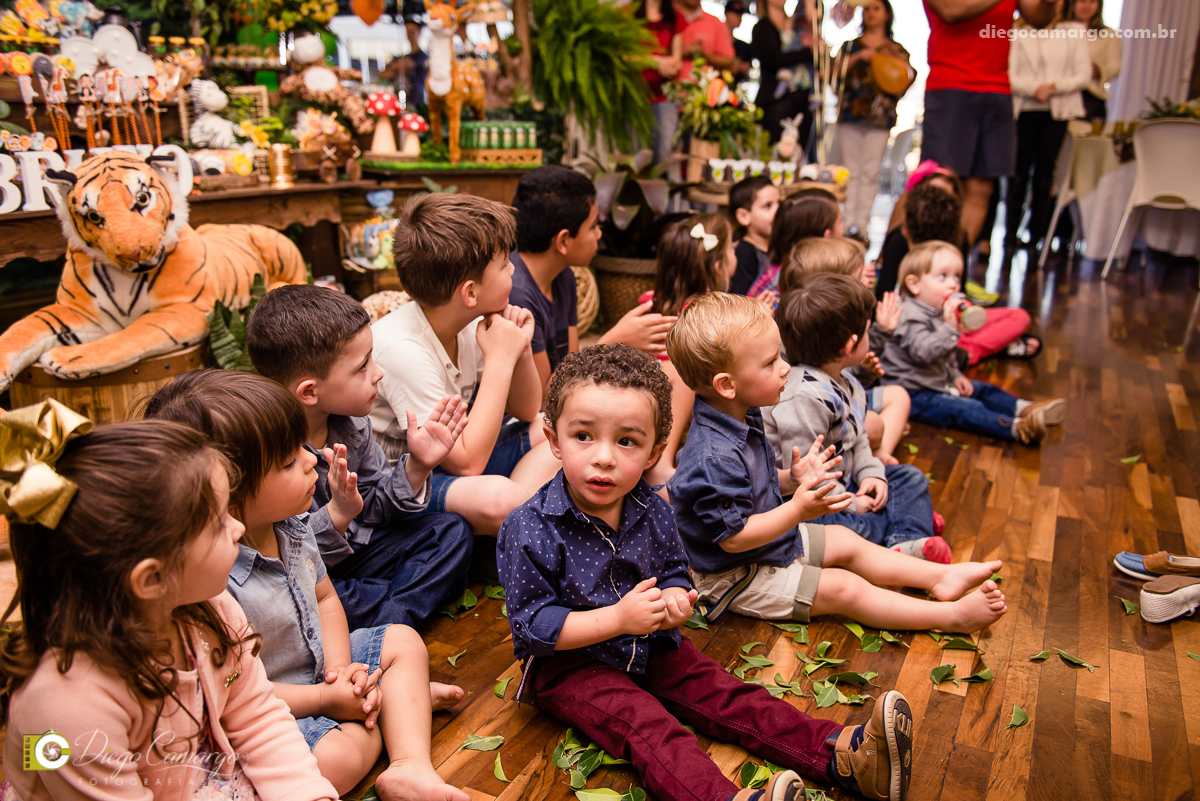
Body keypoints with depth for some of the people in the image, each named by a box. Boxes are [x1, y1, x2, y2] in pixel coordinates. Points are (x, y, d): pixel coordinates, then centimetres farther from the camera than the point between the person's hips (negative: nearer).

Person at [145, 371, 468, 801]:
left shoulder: (291, 527, -6)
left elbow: (324, 599, 8)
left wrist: (341, 667, -9)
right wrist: (325, 699, -19)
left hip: (319, 667, 9)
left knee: (404, 641, 8)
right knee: (333, 760, -30)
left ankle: (411, 766, -7)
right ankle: (407, 699, 0)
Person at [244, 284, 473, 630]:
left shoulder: (350, 422, -5)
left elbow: (373, 507, 4)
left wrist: (416, 467, -11)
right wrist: (336, 514, -39)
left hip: (351, 552, 7)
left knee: (451, 530, 2)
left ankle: (389, 626, -15)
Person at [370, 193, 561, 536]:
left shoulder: (468, 324, -3)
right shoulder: (401, 349, -27)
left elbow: (526, 413, 9)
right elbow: (467, 462, -29)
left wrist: (521, 349, -11)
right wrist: (501, 360, -25)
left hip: (448, 456, 9)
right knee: (496, 498, -36)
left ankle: (520, 508, -14)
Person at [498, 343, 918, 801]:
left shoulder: (652, 511, -6)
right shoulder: (531, 530, -23)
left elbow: (673, 570, 10)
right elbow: (531, 625, -20)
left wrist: (673, 597, -16)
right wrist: (617, 618, -27)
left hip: (648, 647, 5)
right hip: (569, 663, -5)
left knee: (722, 693, -7)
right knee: (644, 723, -27)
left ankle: (840, 753, -13)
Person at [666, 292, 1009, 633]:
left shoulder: (743, 417, -2)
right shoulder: (714, 457, -36)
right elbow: (733, 537, -31)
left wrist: (791, 480, -4)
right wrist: (797, 510, -34)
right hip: (734, 577, -10)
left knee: (845, 542, 12)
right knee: (843, 588, -10)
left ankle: (941, 577, 21)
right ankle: (952, 616, -3)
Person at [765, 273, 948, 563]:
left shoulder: (846, 382, 6)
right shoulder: (806, 397, -29)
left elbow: (858, 439, 19)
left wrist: (870, 472, 1)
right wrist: (849, 503, -20)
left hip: (843, 483, 11)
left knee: (909, 478, 11)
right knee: (856, 527, -36)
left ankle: (909, 541, -12)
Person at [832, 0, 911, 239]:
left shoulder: (897, 49, 12)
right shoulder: (851, 45, 15)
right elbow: (837, 70, 0)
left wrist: (894, 56, -9)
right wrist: (859, 56, -13)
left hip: (880, 115, -1)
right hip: (850, 112, 1)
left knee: (870, 173, -4)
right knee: (851, 171, 0)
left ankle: (862, 225, -3)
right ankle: (849, 223, 2)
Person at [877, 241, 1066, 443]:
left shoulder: (940, 314, 14)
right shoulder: (911, 317, -21)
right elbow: (922, 352, -37)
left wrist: (955, 376, 15)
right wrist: (950, 328, -43)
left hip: (940, 383, 12)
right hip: (915, 394, -12)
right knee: (964, 409, -26)